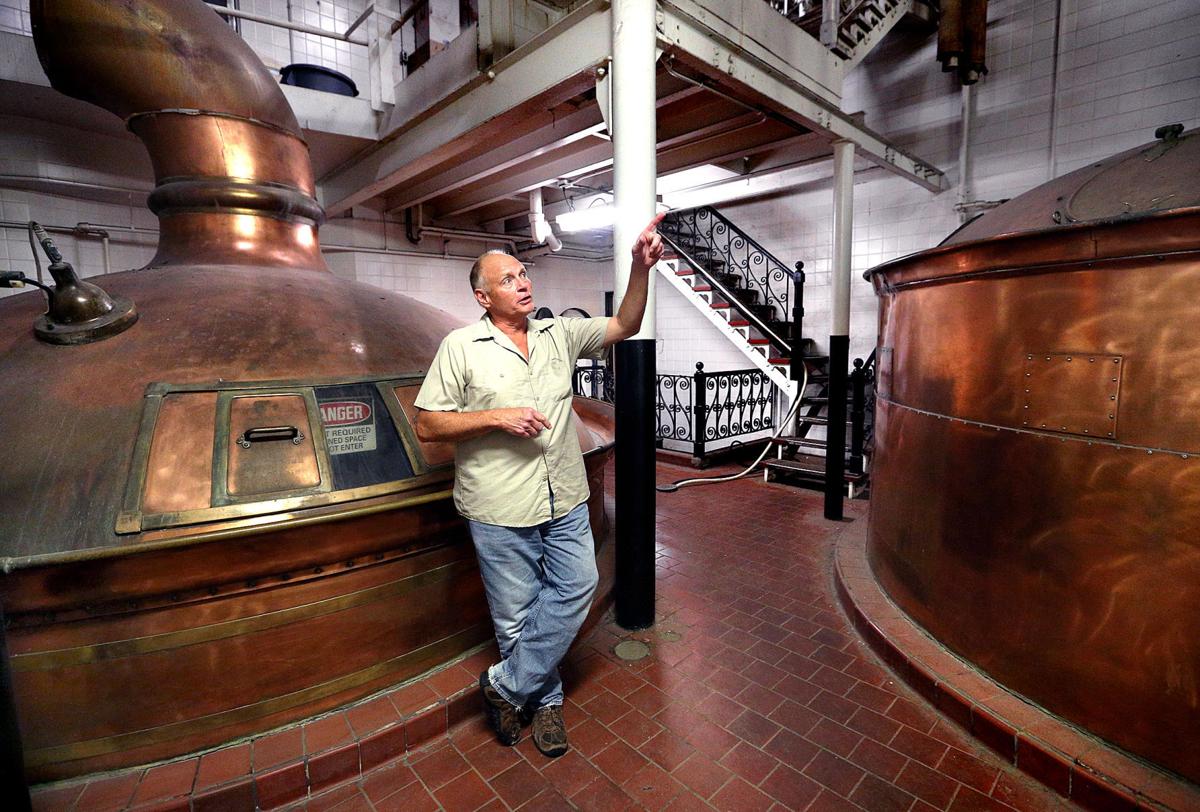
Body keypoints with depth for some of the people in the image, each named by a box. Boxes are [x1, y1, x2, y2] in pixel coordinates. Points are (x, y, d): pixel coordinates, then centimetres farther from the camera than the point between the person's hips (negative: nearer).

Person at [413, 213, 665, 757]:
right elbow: (427, 426, -6)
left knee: (575, 590, 8)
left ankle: (506, 687, 28)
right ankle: (546, 699, 37)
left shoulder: (560, 334, 7)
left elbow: (624, 326, 5)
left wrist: (640, 266, -9)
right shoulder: (461, 347, -5)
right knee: (516, 617, 10)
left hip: (566, 502, 4)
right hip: (500, 511, -3)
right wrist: (496, 416, -17)